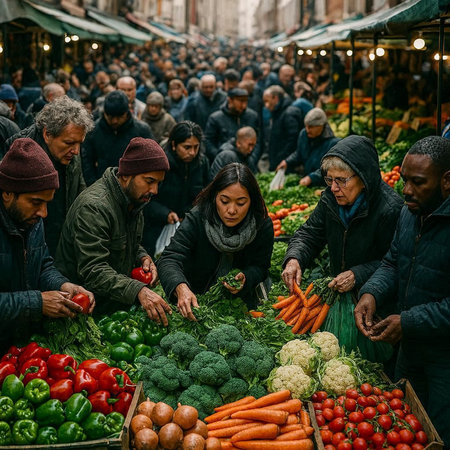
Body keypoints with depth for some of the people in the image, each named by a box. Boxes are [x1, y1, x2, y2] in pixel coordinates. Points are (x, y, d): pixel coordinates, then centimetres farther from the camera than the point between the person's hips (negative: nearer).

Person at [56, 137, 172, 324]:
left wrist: (142, 257, 1)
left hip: (116, 303, 8)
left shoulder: (134, 198, 8)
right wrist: (138, 291, -43)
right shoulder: (94, 207, -22)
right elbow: (93, 271, -30)